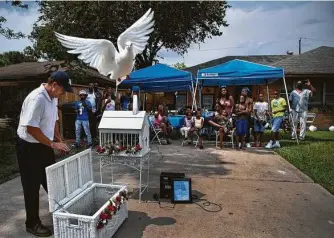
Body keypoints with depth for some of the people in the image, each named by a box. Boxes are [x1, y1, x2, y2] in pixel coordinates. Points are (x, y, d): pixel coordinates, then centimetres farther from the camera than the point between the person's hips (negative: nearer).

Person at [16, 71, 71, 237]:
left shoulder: (53, 97, 4)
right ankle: (32, 223, 22)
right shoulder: (37, 98, -25)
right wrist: (53, 144, -19)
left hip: (44, 146, 8)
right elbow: (31, 129, -26)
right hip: (29, 148, -8)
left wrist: (59, 141, 6)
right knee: (32, 187, 5)